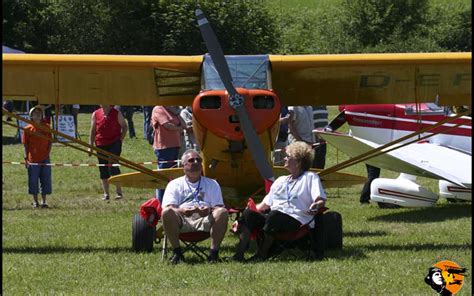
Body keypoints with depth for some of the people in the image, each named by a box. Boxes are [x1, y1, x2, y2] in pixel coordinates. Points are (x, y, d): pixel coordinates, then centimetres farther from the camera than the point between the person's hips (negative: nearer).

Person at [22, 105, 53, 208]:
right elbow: (25, 145, 1)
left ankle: (44, 201, 12)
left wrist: (47, 153, -4)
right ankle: (35, 201, 14)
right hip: (32, 159, -2)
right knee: (33, 180, 1)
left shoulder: (46, 127, 5)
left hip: (45, 158, 2)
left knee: (46, 180, 3)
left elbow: (50, 142, 9)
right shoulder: (28, 129, -2)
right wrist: (26, 158, -5)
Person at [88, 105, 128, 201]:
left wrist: (121, 140, -2)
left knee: (113, 166, -13)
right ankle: (106, 194, 14)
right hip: (100, 145, 3)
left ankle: (119, 192, -4)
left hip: (114, 143, -3)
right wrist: (90, 146, 6)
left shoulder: (116, 113, 1)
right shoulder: (95, 114, 6)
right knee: (103, 170, 5)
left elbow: (124, 126, 9)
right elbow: (92, 131, 10)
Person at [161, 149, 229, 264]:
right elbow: (169, 207, 2)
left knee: (223, 212, -29)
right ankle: (177, 252, -25)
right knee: (166, 212, -32)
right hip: (182, 220, -1)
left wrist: (210, 210, -16)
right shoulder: (174, 184, 19)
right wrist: (181, 210, -23)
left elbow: (219, 207, 10)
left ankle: (214, 252, -28)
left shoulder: (212, 184, 24)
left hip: (205, 220, 1)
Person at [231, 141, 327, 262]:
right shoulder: (280, 180, 32)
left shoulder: (310, 177, 13)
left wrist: (316, 205, -24)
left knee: (274, 215, -38)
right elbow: (265, 204, 31)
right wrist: (253, 209, 13)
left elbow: (321, 200, -1)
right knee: (249, 213, -22)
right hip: (273, 218, 6)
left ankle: (261, 255, -32)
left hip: (295, 220, -6)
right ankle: (239, 254, -33)